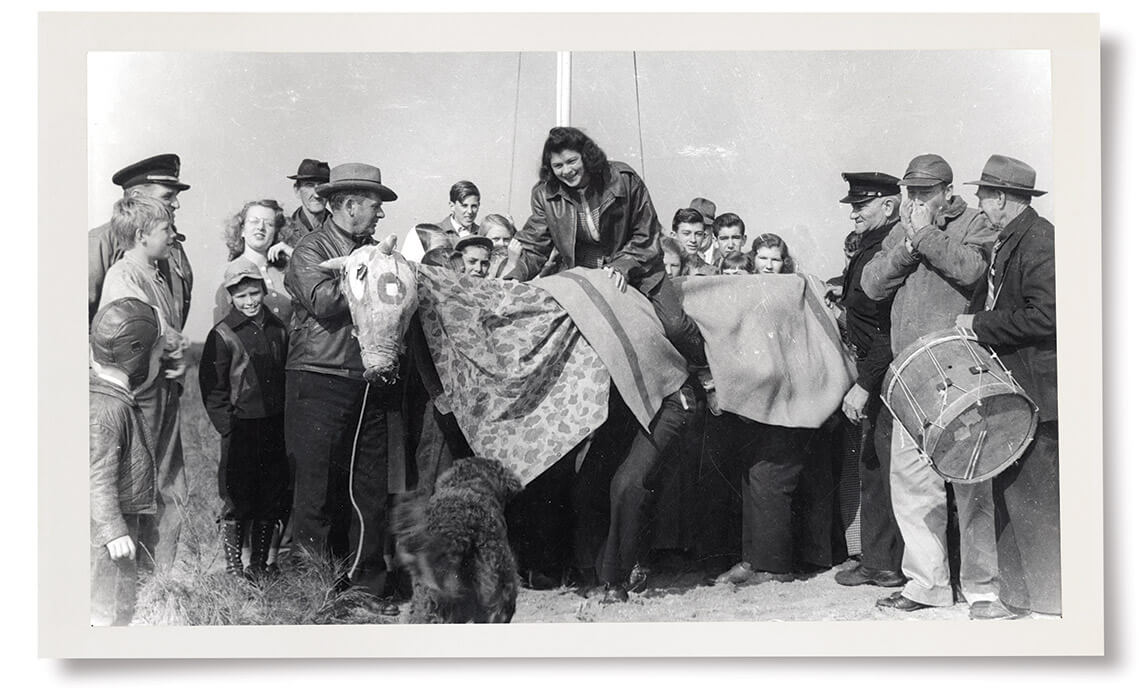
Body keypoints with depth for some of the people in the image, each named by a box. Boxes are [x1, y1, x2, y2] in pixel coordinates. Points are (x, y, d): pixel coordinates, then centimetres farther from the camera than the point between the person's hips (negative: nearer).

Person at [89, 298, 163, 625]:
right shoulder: (107, 408, -25)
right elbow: (100, 476, -25)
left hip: (123, 515, 10)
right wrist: (114, 530, -24)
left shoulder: (115, 397, 7)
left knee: (121, 595, 19)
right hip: (108, 522, -10)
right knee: (114, 598, -2)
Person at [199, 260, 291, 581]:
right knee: (237, 501, 0)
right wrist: (228, 428, -12)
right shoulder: (222, 335, -6)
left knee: (271, 500, 9)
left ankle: (259, 565, 21)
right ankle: (233, 567, 10)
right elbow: (212, 387, -5)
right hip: (241, 430, -5)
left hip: (275, 428, 5)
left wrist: (286, 422, 8)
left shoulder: (278, 329, 8)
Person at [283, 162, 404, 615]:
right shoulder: (311, 250, -2)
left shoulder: (370, 250, 17)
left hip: (370, 386, 6)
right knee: (317, 490, -2)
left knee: (370, 491, 6)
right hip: (320, 383, -6)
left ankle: (368, 585, 14)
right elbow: (324, 302, -18)